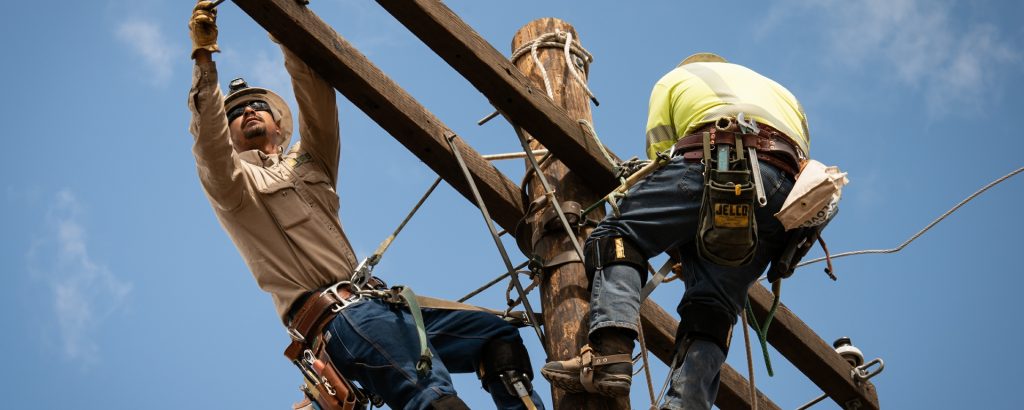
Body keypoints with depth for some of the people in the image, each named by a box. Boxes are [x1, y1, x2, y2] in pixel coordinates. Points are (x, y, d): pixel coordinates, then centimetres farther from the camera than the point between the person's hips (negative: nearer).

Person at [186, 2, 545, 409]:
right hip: (332, 317, -8)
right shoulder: (233, 181, 13)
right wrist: (204, 57, -16)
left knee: (500, 336, 1)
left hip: (373, 303, 8)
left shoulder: (308, 160, 29)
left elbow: (318, 99, 14)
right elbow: (208, 136, -7)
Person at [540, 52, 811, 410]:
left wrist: (679, 247, 32)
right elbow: (804, 162, 32)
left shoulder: (676, 79, 32)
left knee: (618, 236, -2)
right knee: (712, 307, 2)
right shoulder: (778, 90, 44)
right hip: (787, 187, 5)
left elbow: (659, 156, 22)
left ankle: (609, 352, -26)